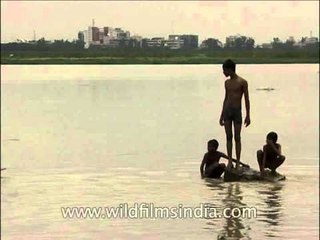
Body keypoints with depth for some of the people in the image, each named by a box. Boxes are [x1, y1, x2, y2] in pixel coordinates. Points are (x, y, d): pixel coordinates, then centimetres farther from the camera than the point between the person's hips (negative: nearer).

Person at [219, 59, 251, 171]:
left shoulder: (242, 82, -6)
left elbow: (246, 99, -5)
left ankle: (238, 162, 3)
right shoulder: (227, 82, 11)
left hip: (237, 111, -5)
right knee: (228, 137, 3)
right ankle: (230, 161, 8)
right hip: (227, 111, 5)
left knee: (237, 138, -2)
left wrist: (248, 115, -9)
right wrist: (222, 115, 15)